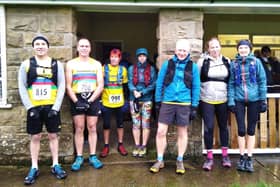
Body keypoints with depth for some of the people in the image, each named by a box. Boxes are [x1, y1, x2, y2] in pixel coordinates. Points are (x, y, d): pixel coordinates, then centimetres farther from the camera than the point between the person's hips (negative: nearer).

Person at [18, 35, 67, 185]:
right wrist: (30, 107, -9)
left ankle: (55, 166, 20)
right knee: (35, 137, 7)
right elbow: (22, 87, 0)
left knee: (53, 135, 7)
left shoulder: (56, 64, 3)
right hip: (34, 107, 0)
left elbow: (61, 86, 0)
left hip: (51, 106, 0)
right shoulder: (26, 64, 3)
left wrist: (56, 107, -9)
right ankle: (34, 168, 19)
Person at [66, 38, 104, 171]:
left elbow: (100, 85, 1)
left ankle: (93, 157, 13)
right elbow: (68, 86, 0)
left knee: (92, 128, 4)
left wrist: (90, 100, -10)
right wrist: (76, 101, -12)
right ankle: (79, 157, 12)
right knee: (79, 129, 3)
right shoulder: (71, 64, 5)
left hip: (93, 99, 1)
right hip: (77, 99, 0)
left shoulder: (96, 64, 7)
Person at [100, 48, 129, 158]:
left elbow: (125, 86, 10)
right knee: (106, 124, 6)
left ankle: (120, 145, 24)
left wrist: (126, 100, 6)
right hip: (106, 102, -1)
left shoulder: (123, 69, 5)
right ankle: (106, 146, 19)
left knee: (120, 124, 10)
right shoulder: (104, 69, -1)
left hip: (120, 102, 2)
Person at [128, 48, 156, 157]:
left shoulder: (151, 69, 3)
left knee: (145, 123, 3)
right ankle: (137, 146, 18)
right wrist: (134, 91, -21)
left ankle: (144, 146, 15)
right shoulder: (131, 68, 6)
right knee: (136, 123, 6)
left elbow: (153, 84, -3)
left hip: (147, 100, -1)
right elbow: (130, 83, 0)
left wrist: (142, 92, -15)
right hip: (134, 99, 1)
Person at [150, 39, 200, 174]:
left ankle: (180, 161, 28)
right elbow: (159, 83, 3)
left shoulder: (193, 66, 1)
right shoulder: (167, 64, 1)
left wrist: (194, 107, -1)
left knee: (182, 133, 12)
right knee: (161, 132, 0)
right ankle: (160, 160, 18)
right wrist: (157, 101, 1)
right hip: (167, 103, 0)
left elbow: (196, 87, 2)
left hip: (184, 104, 0)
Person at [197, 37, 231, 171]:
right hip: (207, 100, -2)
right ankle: (209, 158, 10)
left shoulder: (227, 61, 6)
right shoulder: (202, 61, -2)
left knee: (223, 126, 11)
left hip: (223, 100, 3)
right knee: (208, 128, -2)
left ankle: (225, 155, 25)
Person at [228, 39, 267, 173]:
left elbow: (262, 81, 2)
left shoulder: (256, 62, 2)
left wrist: (263, 100, -3)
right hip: (239, 100, 0)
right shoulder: (233, 64, 5)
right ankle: (242, 157, 20)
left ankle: (249, 159, 20)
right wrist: (231, 101, -5)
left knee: (251, 130, 8)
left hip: (254, 100, 0)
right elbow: (231, 84, 3)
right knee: (241, 130, 3)